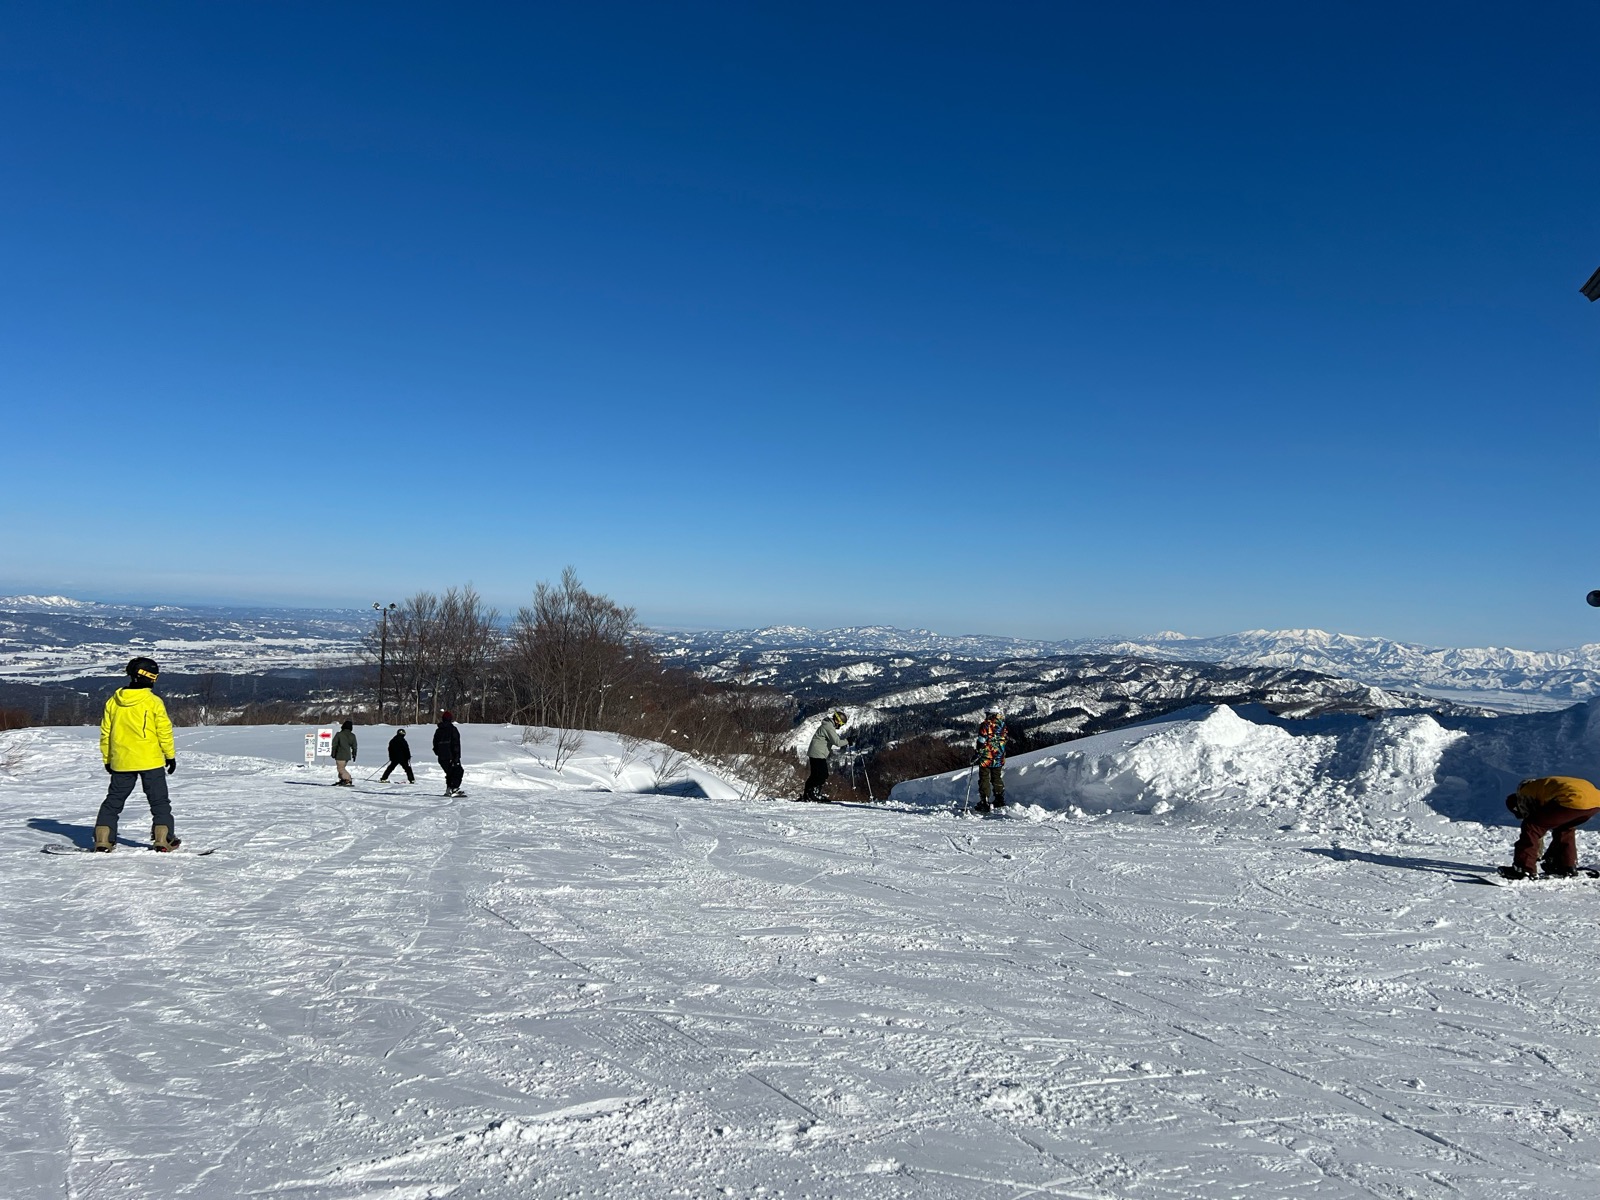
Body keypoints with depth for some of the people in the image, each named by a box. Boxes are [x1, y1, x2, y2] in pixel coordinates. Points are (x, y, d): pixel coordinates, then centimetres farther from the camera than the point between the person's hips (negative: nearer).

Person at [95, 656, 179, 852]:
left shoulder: (113, 701, 3)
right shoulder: (154, 702, -10)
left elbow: (105, 733, 9)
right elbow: (164, 731, -7)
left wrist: (107, 759, 18)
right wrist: (170, 755, 4)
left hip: (121, 762, 4)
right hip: (151, 762, -3)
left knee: (114, 800, 14)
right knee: (159, 800, 4)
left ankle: (103, 840, 10)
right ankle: (163, 839, -1)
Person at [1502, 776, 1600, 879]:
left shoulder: (1523, 791, 16)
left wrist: (1538, 853, 24)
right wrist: (1551, 854, 52)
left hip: (1573, 800, -9)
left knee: (1531, 826, 0)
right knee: (1565, 827, 35)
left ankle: (1524, 869, -5)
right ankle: (1567, 866, 35)